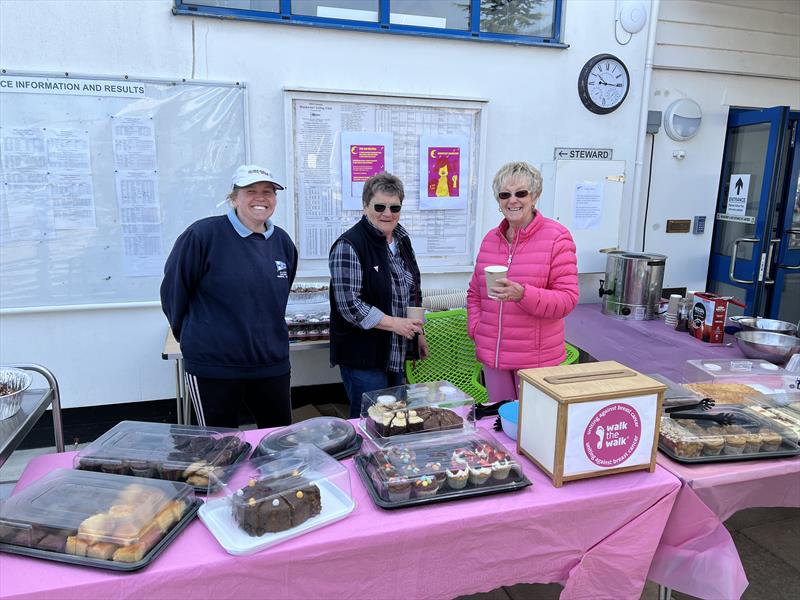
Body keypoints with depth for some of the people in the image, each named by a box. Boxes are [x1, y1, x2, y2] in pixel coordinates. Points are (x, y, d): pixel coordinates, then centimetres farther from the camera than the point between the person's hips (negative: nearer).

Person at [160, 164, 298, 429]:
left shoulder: (282, 242, 4)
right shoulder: (203, 235, -13)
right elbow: (173, 288, -4)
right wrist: (191, 335, 5)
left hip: (272, 364, 5)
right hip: (213, 366, -4)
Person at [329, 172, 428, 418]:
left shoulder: (401, 240, 9)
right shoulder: (349, 246, -16)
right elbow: (349, 304, -21)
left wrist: (418, 333, 16)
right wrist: (395, 323, -22)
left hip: (396, 354, 8)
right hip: (364, 356, -8)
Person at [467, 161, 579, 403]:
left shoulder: (557, 237, -8)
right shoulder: (491, 238, 9)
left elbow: (567, 299, -13)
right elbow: (474, 293, 18)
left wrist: (523, 294, -27)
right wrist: (476, 329, 4)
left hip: (536, 358, -4)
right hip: (493, 354, 5)